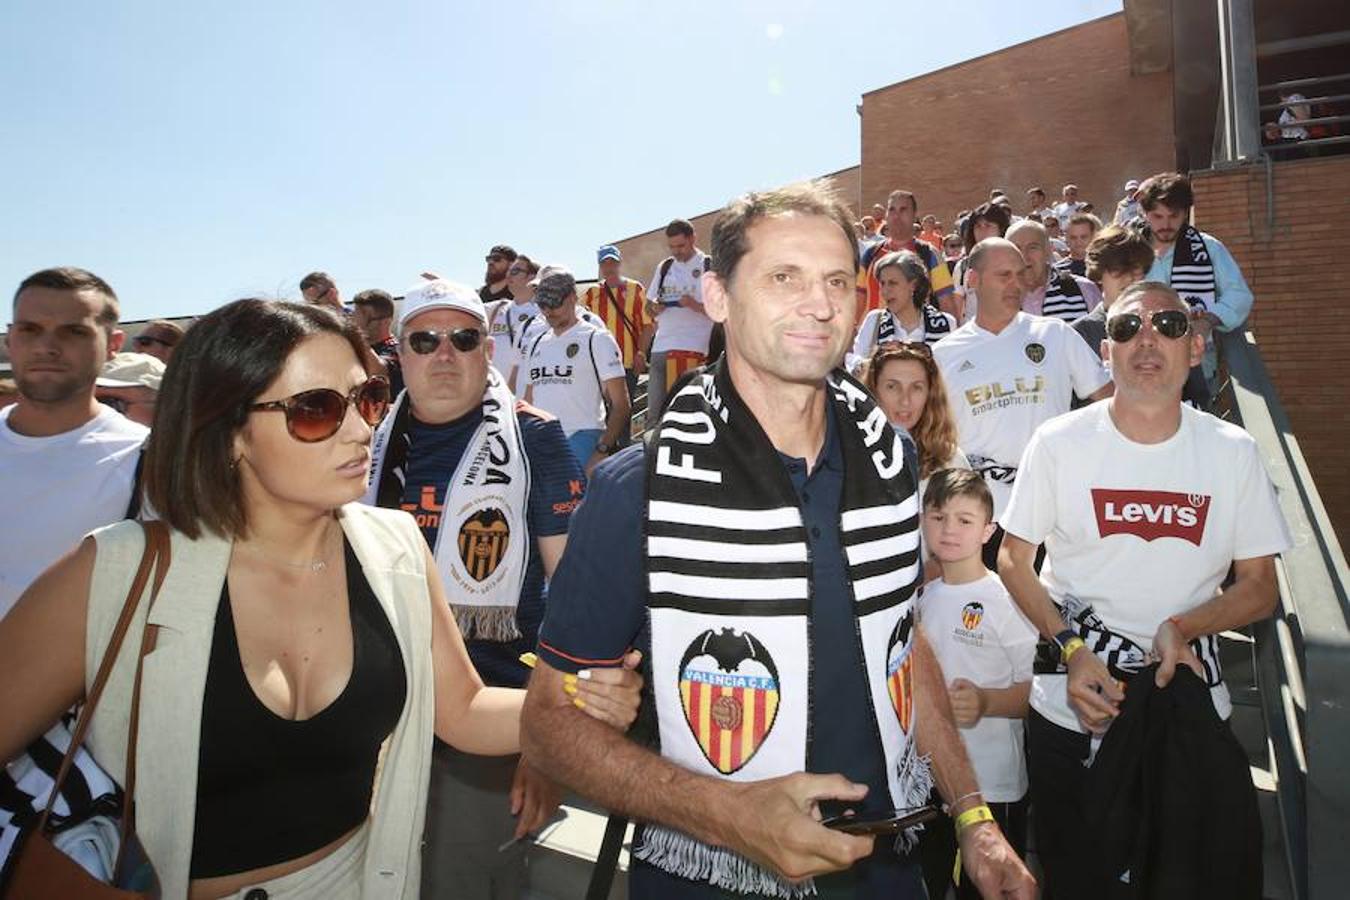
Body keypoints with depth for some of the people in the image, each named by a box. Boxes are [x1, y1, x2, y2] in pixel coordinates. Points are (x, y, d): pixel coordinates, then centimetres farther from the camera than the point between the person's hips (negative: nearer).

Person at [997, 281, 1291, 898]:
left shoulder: (1234, 453, -2)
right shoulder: (1058, 443, -7)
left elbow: (1259, 588, 2)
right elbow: (1013, 560, -2)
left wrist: (1181, 627, -17)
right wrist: (1072, 649, -15)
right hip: (1071, 707, -1)